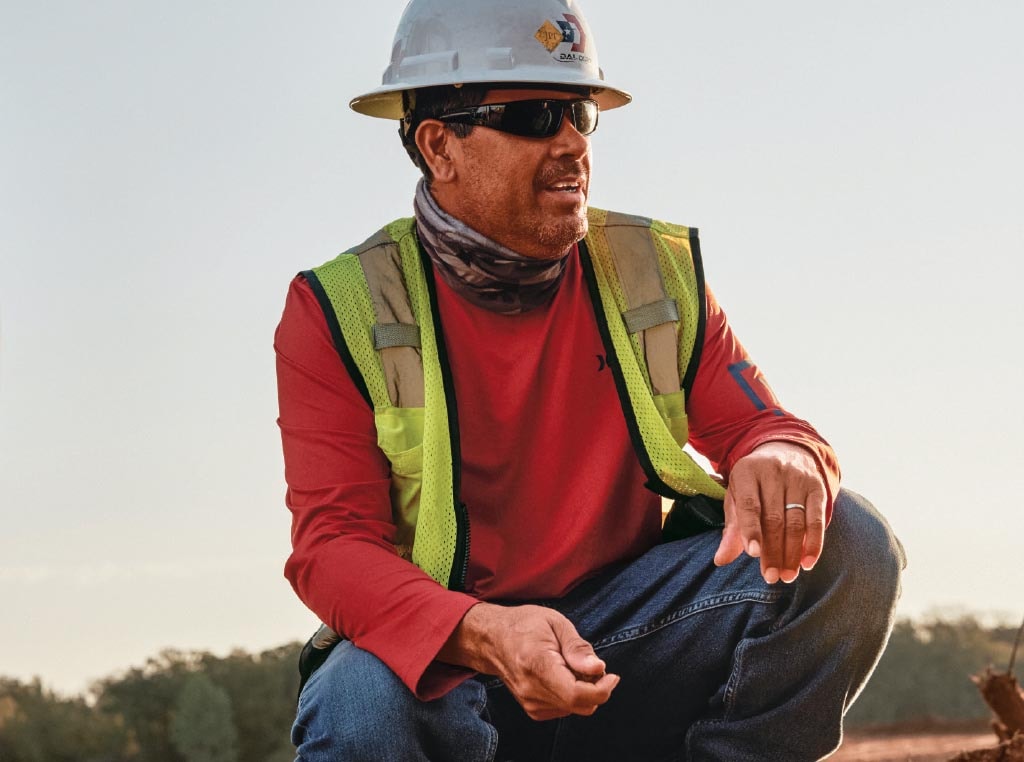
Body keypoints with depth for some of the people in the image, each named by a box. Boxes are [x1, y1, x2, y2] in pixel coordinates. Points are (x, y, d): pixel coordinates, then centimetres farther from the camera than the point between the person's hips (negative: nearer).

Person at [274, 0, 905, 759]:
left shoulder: (661, 276, 4)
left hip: (629, 642, 3)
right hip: (438, 661, -3)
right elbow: (333, 544, -15)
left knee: (844, 543, -18)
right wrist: (483, 635, -36)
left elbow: (759, 425, 1)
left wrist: (781, 459, -28)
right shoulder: (339, 315, -7)